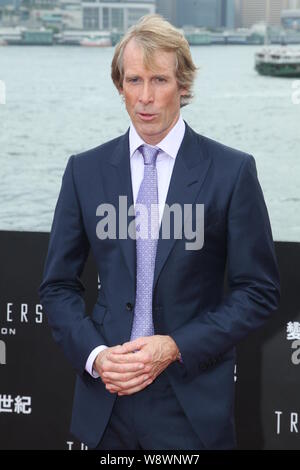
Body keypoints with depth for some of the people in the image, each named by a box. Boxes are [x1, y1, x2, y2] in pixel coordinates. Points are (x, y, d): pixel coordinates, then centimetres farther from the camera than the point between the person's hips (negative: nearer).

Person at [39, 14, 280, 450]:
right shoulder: (85, 170, 3)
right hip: (106, 398, 2)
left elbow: (259, 290, -4)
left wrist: (176, 347, -12)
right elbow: (58, 285, 6)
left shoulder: (233, 170, -6)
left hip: (192, 402, -2)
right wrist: (94, 354, -9)